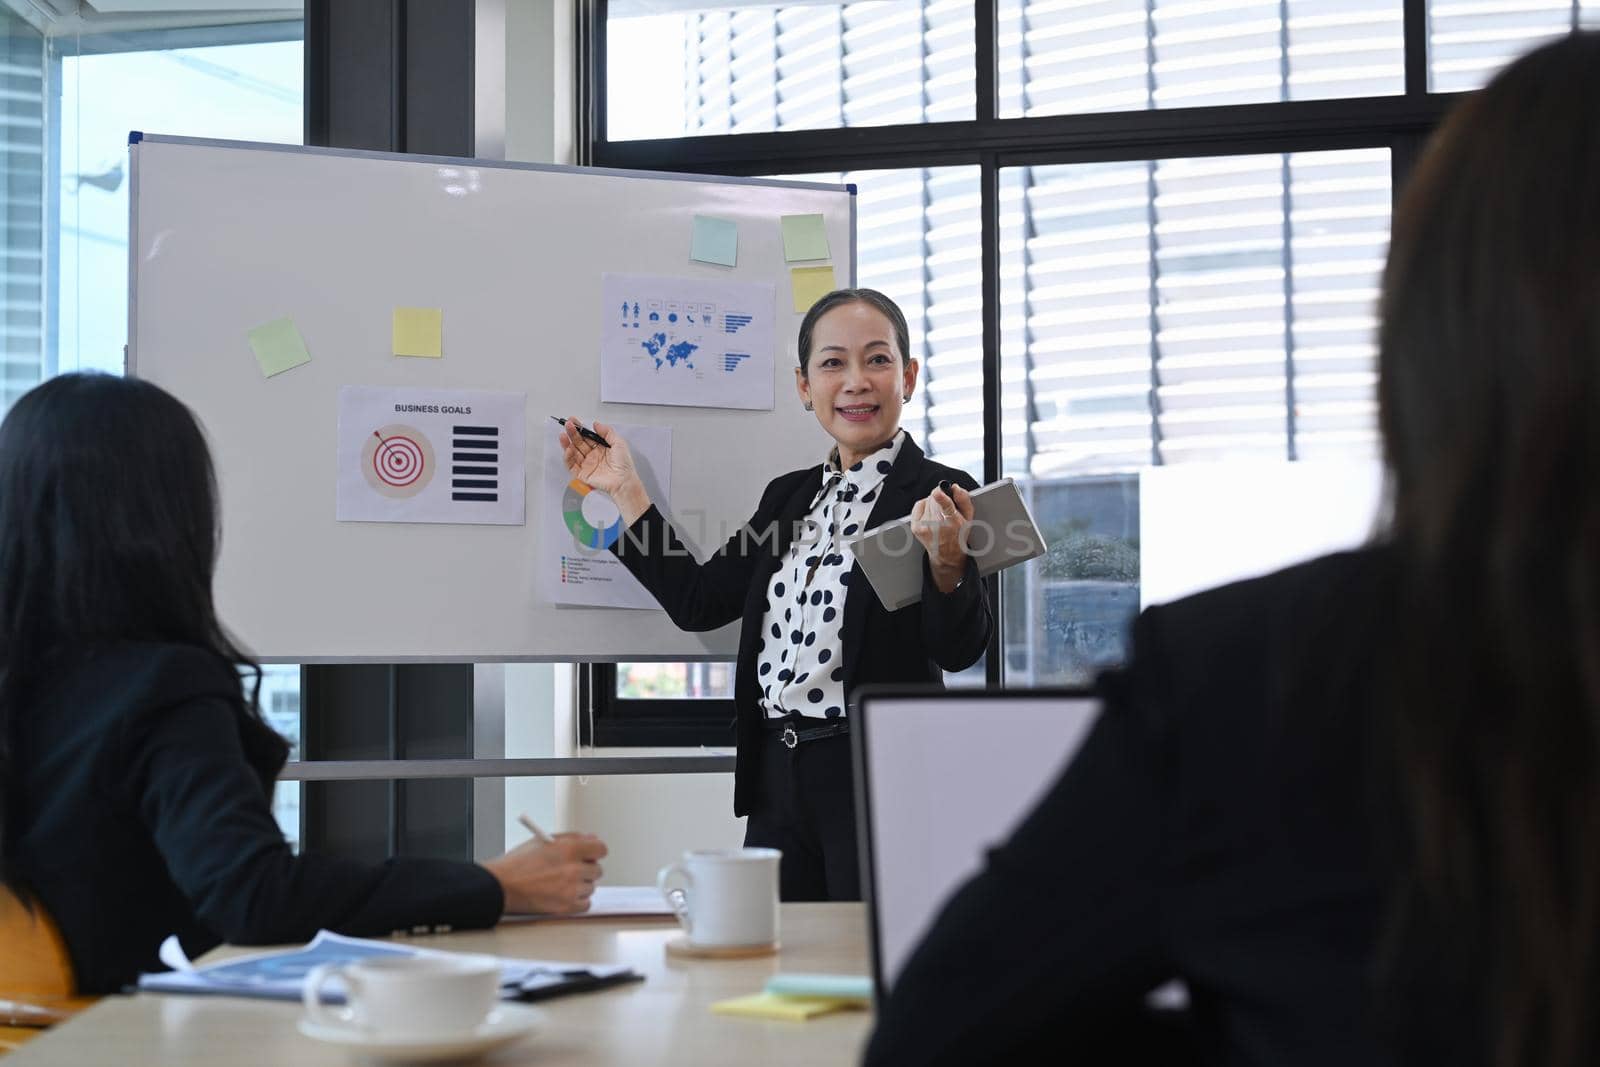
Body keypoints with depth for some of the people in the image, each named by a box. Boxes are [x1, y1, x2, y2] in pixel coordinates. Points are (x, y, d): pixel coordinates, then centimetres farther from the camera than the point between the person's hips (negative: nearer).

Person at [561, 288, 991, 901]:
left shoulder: (940, 498, -6)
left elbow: (959, 652, -13)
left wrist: (946, 562, -32)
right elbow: (698, 602, 12)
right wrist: (624, 490, 14)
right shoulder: (789, 497, 14)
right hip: (778, 777, 6)